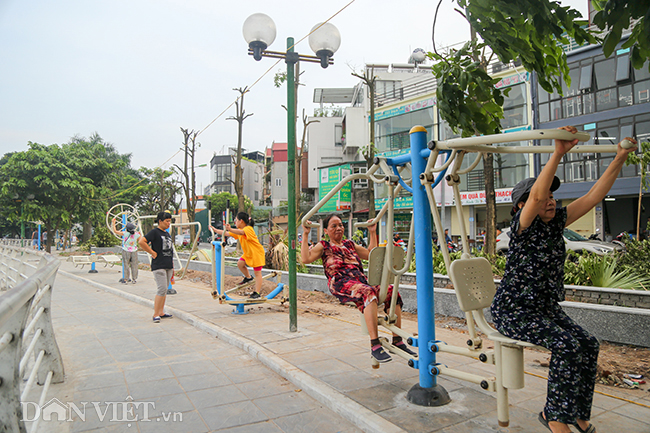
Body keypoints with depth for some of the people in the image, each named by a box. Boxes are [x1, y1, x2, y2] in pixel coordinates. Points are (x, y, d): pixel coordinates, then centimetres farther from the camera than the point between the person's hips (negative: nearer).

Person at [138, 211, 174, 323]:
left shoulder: (167, 234, 17)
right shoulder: (155, 232, -7)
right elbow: (141, 242, -19)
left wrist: (172, 266, 21)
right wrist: (153, 253, -15)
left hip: (168, 266, 8)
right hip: (159, 266, -8)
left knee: (164, 290, 12)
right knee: (162, 289, -12)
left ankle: (161, 312, 20)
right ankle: (156, 314, -5)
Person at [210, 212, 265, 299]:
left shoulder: (248, 229, -22)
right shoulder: (238, 230, 6)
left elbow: (241, 232, -45)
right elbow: (227, 233, 10)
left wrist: (230, 229, -59)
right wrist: (215, 230, 10)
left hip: (257, 253, -9)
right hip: (248, 253, 9)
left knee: (257, 273, -5)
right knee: (240, 263, 2)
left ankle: (257, 292, 0)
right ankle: (248, 277, 26)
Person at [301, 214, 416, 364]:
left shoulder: (349, 244, 30)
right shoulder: (323, 246, 15)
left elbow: (371, 254, 35)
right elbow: (306, 258, -3)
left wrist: (372, 232, 34)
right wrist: (305, 235, -2)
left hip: (361, 281, 6)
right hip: (341, 283, -6)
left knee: (391, 291, -21)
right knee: (368, 293, -38)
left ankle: (397, 341, -16)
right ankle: (375, 346, -40)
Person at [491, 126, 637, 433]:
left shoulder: (556, 223, 6)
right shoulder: (523, 226, -14)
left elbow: (594, 196, 4)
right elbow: (536, 195, -34)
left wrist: (620, 159, -1)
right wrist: (558, 153, -40)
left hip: (546, 307, 8)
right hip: (514, 309, -8)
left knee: (588, 345, -6)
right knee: (566, 345, -23)